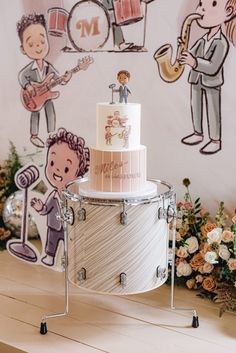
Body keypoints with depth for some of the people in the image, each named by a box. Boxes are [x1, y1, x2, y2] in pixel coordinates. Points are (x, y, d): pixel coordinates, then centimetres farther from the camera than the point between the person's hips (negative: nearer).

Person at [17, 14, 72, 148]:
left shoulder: (48, 66, -6)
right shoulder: (30, 68, -19)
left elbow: (56, 77, -2)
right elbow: (21, 75, -17)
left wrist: (64, 79, -21)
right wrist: (27, 86, -33)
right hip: (34, 96, -4)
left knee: (51, 112, 7)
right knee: (35, 114, 2)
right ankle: (34, 136, 15)